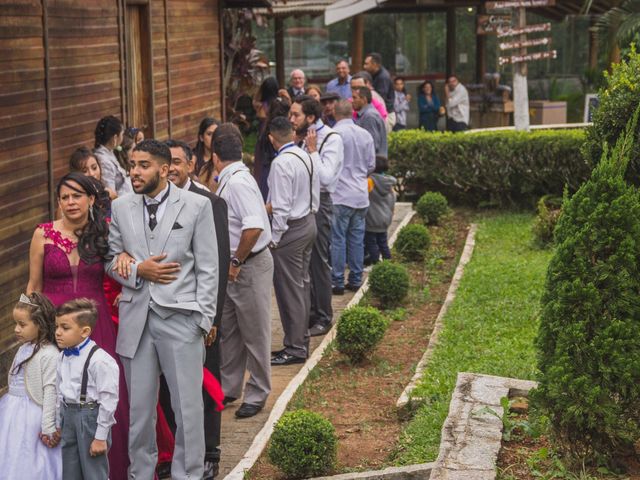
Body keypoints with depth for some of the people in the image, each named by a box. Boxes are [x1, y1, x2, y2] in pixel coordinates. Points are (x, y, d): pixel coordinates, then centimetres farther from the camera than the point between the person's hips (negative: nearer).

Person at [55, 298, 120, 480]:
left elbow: (108, 400, -19)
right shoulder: (63, 356, 7)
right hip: (68, 416, 8)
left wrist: (100, 437, -17)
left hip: (90, 417, -8)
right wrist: (58, 424, 17)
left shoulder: (99, 360, -19)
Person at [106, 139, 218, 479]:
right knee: (138, 404, 10)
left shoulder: (197, 206, -1)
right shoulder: (120, 208, 8)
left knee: (187, 405, 3)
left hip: (181, 317, -3)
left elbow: (207, 268, -2)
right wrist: (138, 271, -9)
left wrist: (205, 319, -5)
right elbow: (111, 260, 11)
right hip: (136, 318, 3)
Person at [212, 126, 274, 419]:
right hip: (235, 266, 10)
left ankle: (257, 395, 17)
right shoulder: (229, 180, 8)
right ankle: (228, 389, 31)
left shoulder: (238, 182, -21)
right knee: (227, 331, 18)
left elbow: (254, 227, -31)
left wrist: (236, 262, -21)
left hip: (250, 266, -10)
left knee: (254, 334, 4)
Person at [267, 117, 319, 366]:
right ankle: (301, 340, 27)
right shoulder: (306, 156, 5)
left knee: (289, 289, -2)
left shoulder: (281, 163, -20)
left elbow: (281, 207, -22)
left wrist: (274, 239, -14)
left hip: (291, 228, -9)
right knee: (302, 284, 17)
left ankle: (295, 349, 3)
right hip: (309, 223, 9)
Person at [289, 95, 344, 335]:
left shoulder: (331, 139, -13)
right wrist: (295, 144, -2)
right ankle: (310, 312, 25)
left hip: (318, 202, -7)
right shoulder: (304, 136, 8)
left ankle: (324, 316, 10)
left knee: (318, 260, -1)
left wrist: (312, 150, -18)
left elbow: (326, 177, -22)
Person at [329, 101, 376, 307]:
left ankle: (338, 282, 1)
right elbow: (371, 165, 11)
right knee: (357, 238, 11)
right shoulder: (365, 135, 5)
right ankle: (355, 280, 16)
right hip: (361, 195, 5)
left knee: (337, 239, 0)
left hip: (340, 195, -5)